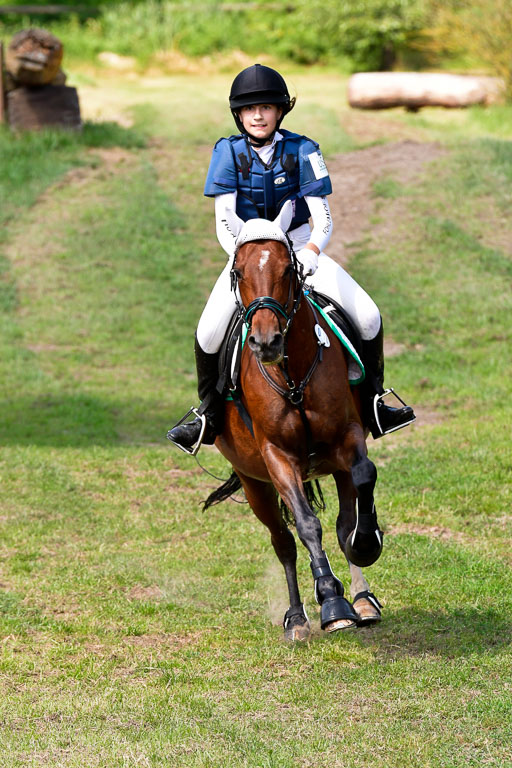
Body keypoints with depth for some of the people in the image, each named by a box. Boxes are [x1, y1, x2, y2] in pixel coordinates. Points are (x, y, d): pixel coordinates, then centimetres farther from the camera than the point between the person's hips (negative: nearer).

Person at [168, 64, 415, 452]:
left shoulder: (302, 151, -7)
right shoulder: (228, 153, -6)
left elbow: (323, 220, -11)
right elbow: (224, 222, -11)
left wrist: (310, 254, -32)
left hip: (301, 249, 0)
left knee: (369, 318, -15)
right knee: (209, 333, -22)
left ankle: (372, 403, 4)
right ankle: (209, 415, 0)